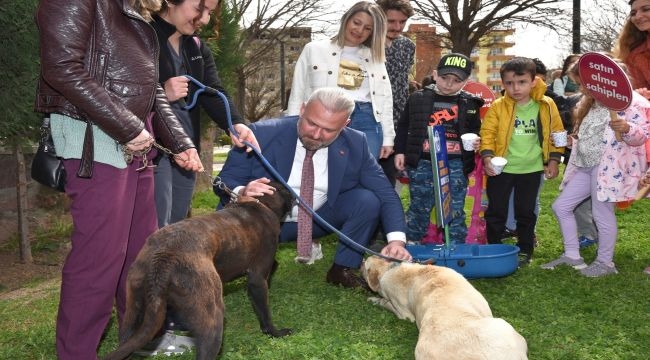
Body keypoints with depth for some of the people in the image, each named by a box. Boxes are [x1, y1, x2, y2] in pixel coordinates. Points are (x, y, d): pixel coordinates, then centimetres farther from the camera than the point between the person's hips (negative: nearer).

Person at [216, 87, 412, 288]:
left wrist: (396, 240, -31)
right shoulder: (264, 134, -21)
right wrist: (242, 192, -42)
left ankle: (342, 269, -1)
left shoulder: (354, 144, -14)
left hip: (320, 218, 2)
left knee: (368, 200, -21)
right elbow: (224, 181, -16)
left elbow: (385, 193, -13)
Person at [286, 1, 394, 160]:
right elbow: (297, 94, 7)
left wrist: (388, 138, 10)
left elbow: (385, 99, 17)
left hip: (366, 123, 3)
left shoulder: (375, 57, 18)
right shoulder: (314, 50, 9)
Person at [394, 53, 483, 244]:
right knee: (419, 207, 10)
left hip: (455, 164, 1)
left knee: (455, 210, 6)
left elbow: (475, 130, 17)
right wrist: (400, 151, 6)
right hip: (422, 162, 0)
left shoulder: (470, 104, 5)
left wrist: (475, 142, -4)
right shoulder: (418, 98, 2)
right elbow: (403, 127, 10)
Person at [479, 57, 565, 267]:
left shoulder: (546, 106, -4)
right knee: (496, 211, 7)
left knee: (526, 212, 13)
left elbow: (556, 133, 4)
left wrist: (553, 159, 1)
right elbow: (488, 133, -7)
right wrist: (487, 156, -20)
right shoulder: (498, 107, -7)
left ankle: (525, 251, 26)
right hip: (501, 168, -1)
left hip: (531, 169, 1)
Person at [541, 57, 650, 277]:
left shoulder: (630, 102, -11)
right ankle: (572, 255, 19)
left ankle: (605, 262, 15)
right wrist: (575, 139, 17)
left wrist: (627, 129, -34)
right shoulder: (590, 103, 18)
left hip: (608, 167, -9)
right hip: (585, 166, 9)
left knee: (602, 213, -2)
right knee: (561, 206, 9)